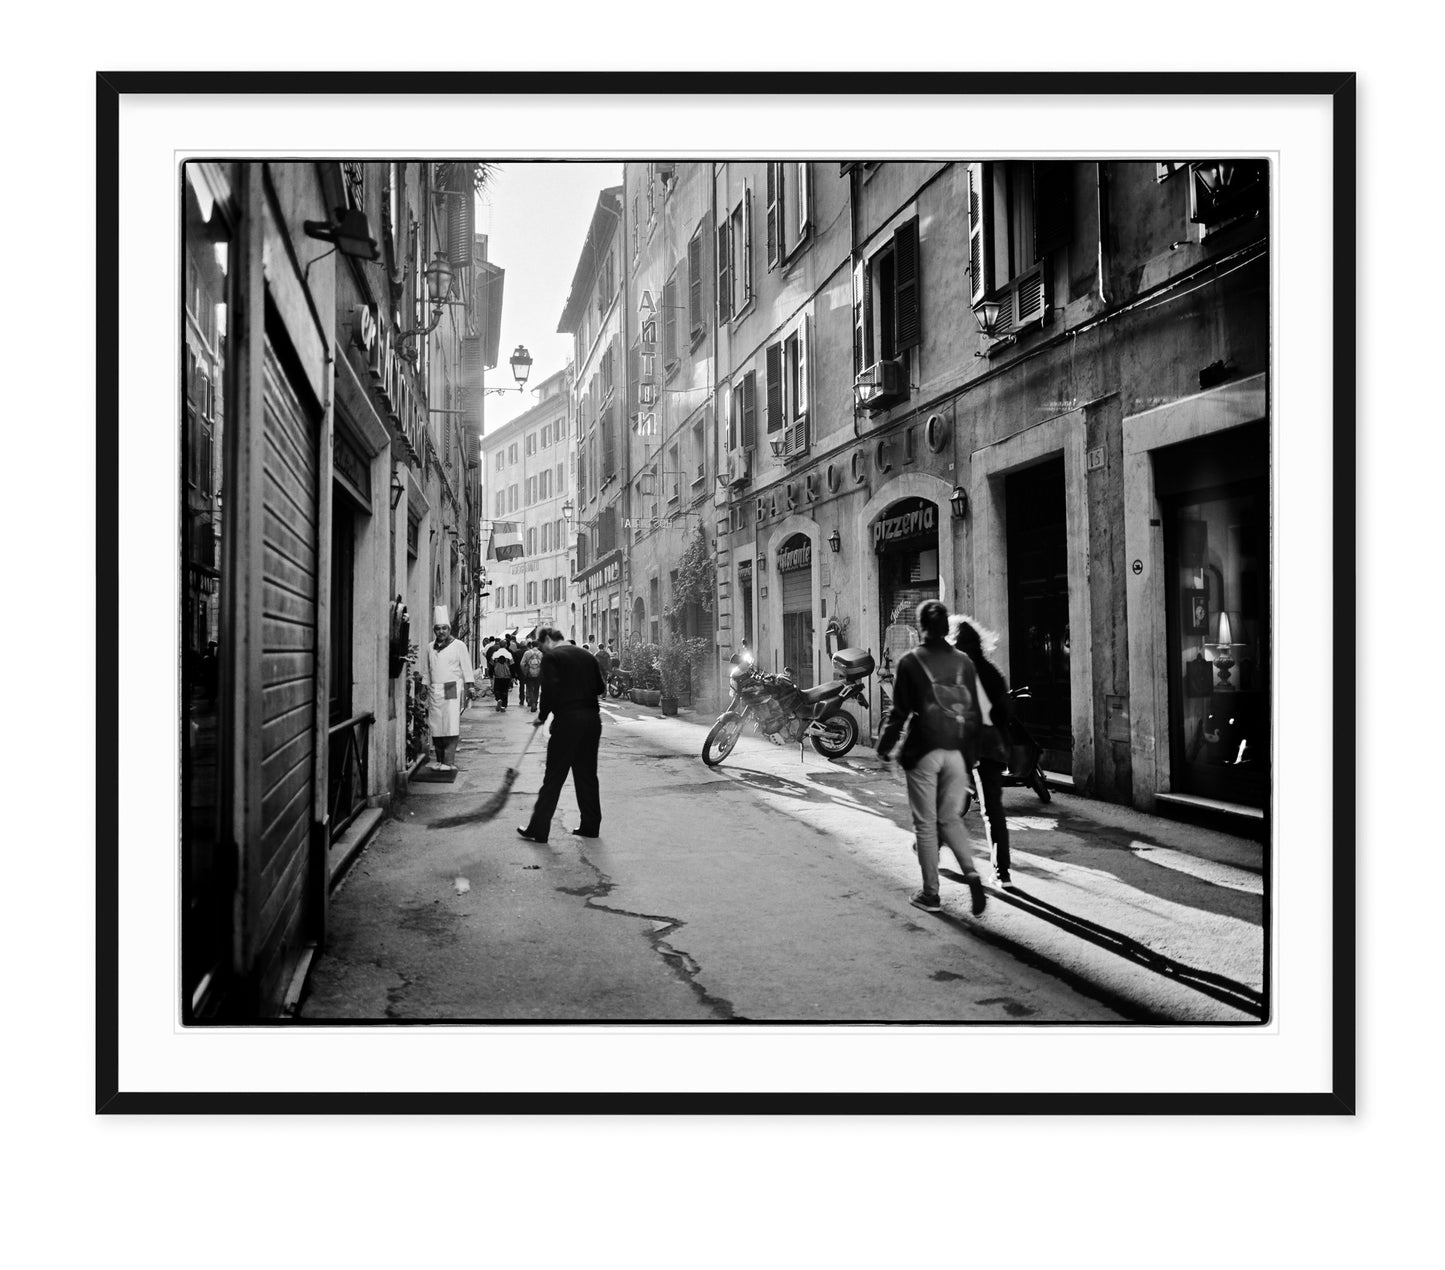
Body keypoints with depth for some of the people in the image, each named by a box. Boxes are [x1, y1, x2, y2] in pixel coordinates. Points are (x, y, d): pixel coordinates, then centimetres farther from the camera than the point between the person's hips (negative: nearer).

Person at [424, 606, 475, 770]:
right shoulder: (430, 647, 13)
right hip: (434, 690, 4)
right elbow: (427, 670, 18)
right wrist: (425, 687, 12)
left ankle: (448, 761, -12)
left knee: (451, 724, -11)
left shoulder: (459, 646, 1)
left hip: (452, 689, -4)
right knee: (436, 726, 1)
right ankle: (439, 760, 9)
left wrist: (468, 686, -5)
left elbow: (466, 667, 1)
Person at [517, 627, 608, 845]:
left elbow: (550, 690, -15)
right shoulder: (587, 656, 10)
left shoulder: (551, 657, -5)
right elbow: (600, 689, 11)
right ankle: (590, 826, 19)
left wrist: (542, 716, -2)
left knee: (553, 777, 1)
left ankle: (538, 829, 6)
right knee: (587, 774, 14)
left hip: (567, 720, -5)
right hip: (591, 720, 5)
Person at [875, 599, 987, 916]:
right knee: (951, 818, 17)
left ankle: (930, 893, 12)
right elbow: (973, 712, 6)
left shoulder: (910, 662, -6)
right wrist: (971, 752, 16)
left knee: (926, 824, 7)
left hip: (923, 752, -3)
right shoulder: (963, 662, 4)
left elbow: (899, 711, -5)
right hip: (957, 753, 3)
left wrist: (885, 746, 7)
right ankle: (971, 873, -4)